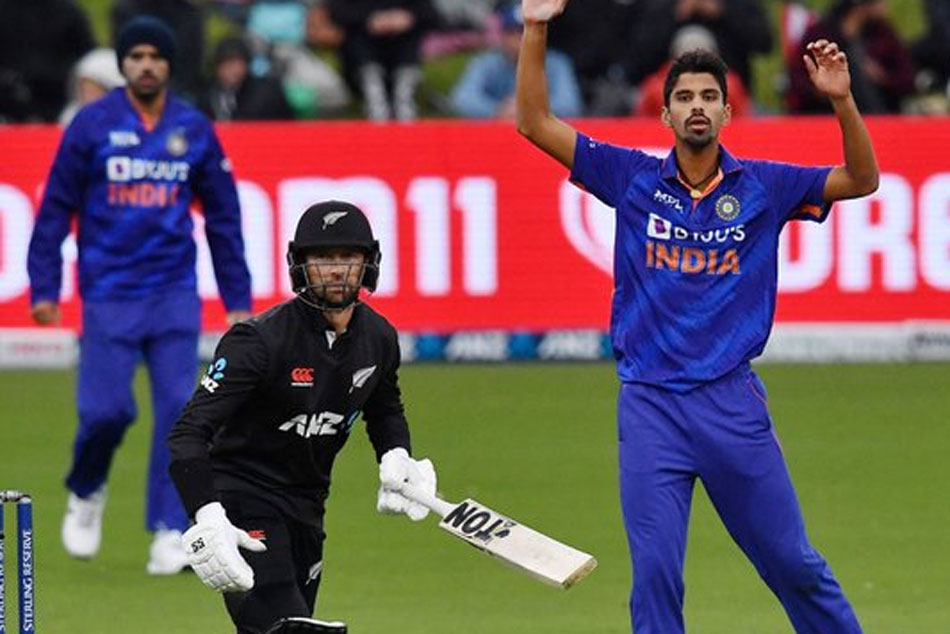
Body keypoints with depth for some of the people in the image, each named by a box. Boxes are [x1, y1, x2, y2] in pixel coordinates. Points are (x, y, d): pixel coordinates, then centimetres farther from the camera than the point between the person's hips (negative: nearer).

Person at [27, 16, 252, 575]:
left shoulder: (195, 130, 5)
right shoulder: (92, 125, -1)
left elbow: (223, 217, 11)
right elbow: (57, 209, 1)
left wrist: (238, 299, 7)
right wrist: (45, 288, -5)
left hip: (175, 296, 2)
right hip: (109, 294, -2)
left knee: (179, 409, -7)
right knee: (106, 409, -5)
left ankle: (171, 532, -3)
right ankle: (86, 493, 25)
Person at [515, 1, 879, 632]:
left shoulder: (764, 186, 4)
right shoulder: (634, 177, 5)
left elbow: (862, 179, 0)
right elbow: (536, 123, 3)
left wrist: (841, 101, -16)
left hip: (733, 402, 0)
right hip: (649, 407, 0)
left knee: (793, 564, 4)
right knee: (655, 575, -3)